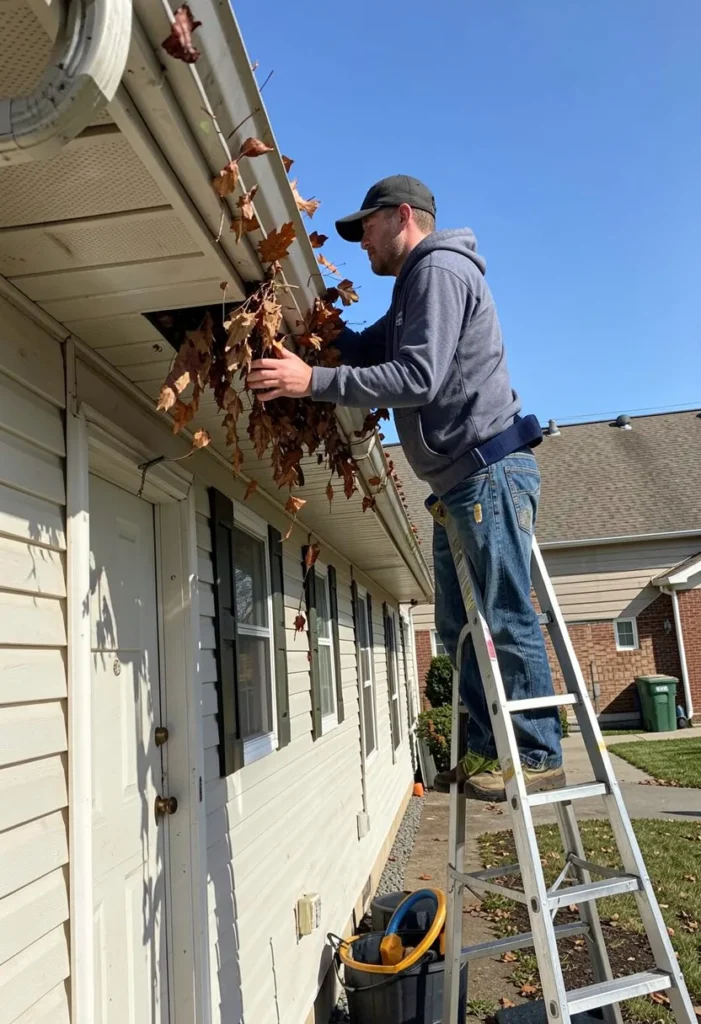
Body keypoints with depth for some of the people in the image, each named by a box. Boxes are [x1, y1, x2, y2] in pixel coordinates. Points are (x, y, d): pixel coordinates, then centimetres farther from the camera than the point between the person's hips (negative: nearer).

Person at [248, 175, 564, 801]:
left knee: (506, 617, -7)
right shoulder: (417, 284, 25)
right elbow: (365, 349, 19)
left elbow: (418, 377, -20)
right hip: (462, 480, 11)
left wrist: (313, 381, -20)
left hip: (491, 470, -11)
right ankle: (486, 749, 17)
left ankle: (539, 756, 2)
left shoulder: (439, 269, -8)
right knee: (461, 625, 10)